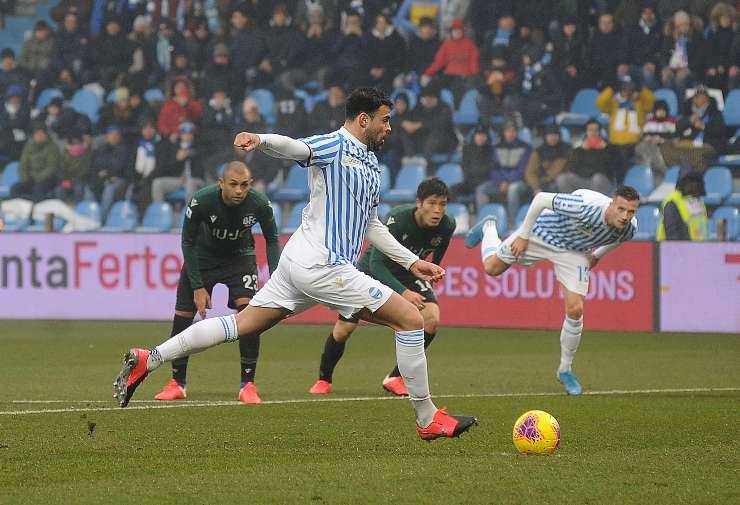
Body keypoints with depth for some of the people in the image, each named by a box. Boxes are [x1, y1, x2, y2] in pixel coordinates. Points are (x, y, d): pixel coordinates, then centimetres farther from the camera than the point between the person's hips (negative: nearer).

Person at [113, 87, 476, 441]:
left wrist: (411, 262, 29)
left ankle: (146, 361, 10)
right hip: (323, 266, -10)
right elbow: (295, 148, -29)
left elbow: (370, 225, 30)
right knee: (411, 319, -8)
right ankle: (428, 420, 0)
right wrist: (260, 140, -50)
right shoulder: (333, 147, -9)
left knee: (241, 324, 10)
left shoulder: (371, 165, 19)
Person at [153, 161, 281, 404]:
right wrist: (198, 287, -17)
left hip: (240, 256, 0)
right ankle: (177, 383, 17)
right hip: (202, 257, 0)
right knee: (182, 316, -2)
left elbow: (272, 239, -6)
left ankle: (247, 385, -12)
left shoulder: (259, 204, -26)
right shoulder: (201, 201, -30)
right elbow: (188, 243, -15)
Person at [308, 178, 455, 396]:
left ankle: (396, 378, -7)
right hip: (374, 269, -3)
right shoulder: (397, 219, -36)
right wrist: (403, 292, -43)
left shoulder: (446, 226, -21)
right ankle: (324, 380, 21)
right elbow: (376, 263, -35)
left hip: (410, 272, 3)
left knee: (431, 318, -21)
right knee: (344, 328, -6)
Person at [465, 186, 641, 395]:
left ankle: (565, 370, 11)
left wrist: (597, 255, 13)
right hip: (543, 234, -3)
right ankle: (488, 227, 48)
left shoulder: (629, 229, -25)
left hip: (574, 252, 3)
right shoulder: (585, 205, -42)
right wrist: (523, 235, -20)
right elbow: (541, 199, -28)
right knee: (492, 267, 13)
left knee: (575, 309, -10)